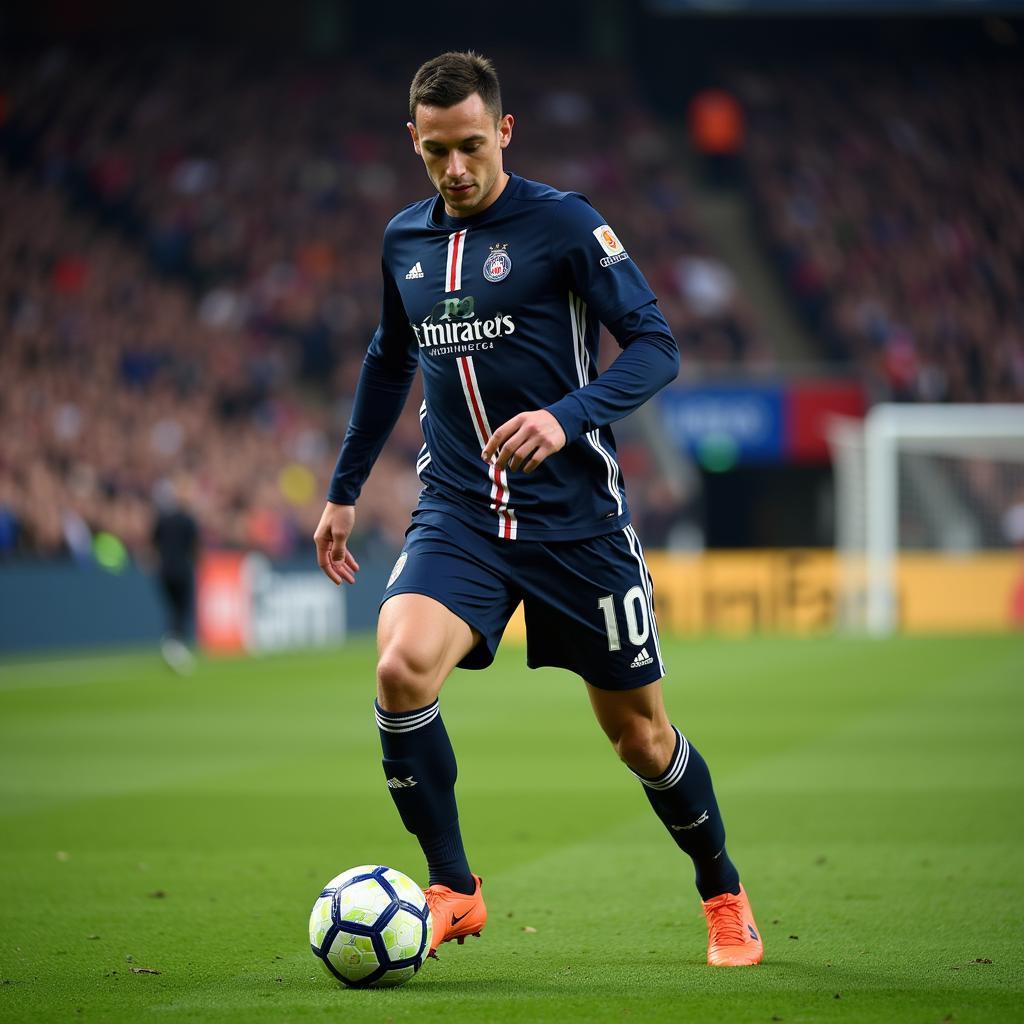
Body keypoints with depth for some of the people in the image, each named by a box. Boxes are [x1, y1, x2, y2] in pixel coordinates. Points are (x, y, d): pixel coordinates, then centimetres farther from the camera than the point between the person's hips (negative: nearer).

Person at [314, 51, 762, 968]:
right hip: (458, 514, 3)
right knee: (401, 668, -24)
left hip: (575, 515, -3)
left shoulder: (562, 223, -7)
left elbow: (655, 347, -12)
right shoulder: (404, 240, 9)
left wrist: (567, 417, -28)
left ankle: (724, 895, 31)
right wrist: (344, 491, 25)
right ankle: (453, 891, -7)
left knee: (638, 732, 5)